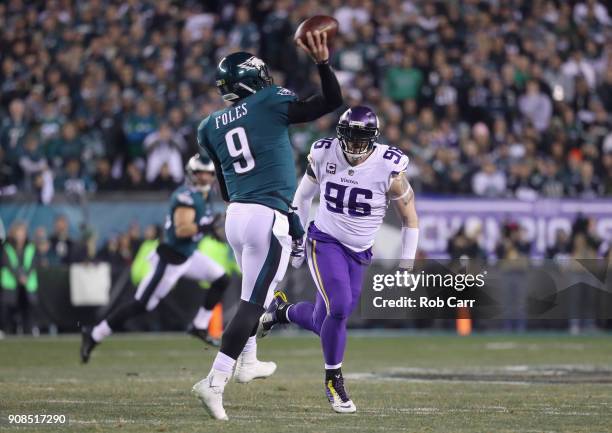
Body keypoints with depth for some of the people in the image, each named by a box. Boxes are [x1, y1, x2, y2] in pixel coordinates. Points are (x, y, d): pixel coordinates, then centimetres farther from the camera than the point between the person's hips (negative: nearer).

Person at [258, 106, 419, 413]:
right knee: (339, 308, -21)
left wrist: (406, 266, -4)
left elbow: (410, 218, -4)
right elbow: (302, 198, 9)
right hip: (325, 241, -1)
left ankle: (282, 310, 35)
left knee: (324, 321, 2)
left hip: (359, 253, 2)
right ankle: (333, 381, -1)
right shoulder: (323, 155, -10)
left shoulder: (389, 168, -16)